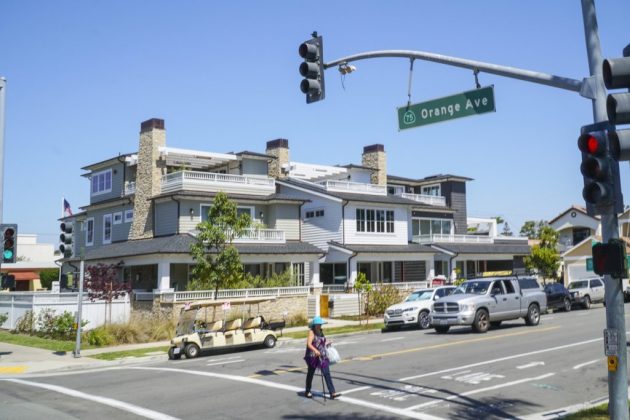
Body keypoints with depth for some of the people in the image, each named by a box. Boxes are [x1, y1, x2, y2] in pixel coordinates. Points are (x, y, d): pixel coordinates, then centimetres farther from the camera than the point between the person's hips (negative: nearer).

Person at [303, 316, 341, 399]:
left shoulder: (321, 332, 9)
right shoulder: (311, 332, -13)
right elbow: (309, 344, -24)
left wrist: (326, 344, 10)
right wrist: (315, 350, -38)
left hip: (322, 356, 6)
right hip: (313, 356, -6)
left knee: (327, 373, -3)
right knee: (311, 373, 11)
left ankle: (332, 393, -6)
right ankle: (307, 392, 29)